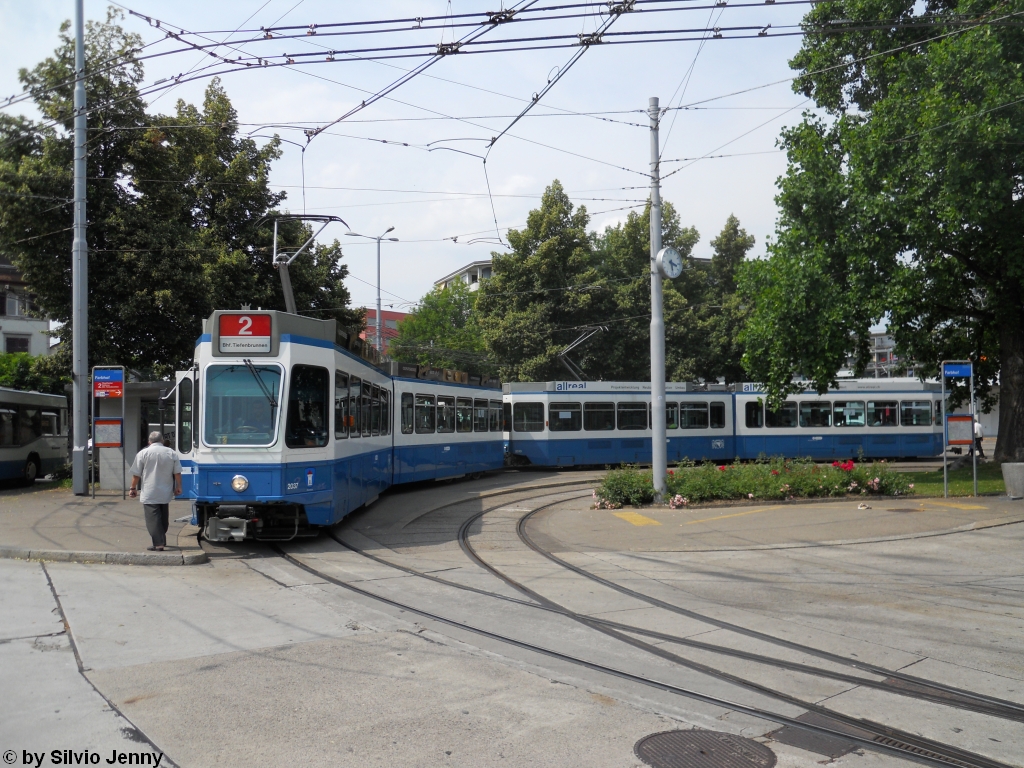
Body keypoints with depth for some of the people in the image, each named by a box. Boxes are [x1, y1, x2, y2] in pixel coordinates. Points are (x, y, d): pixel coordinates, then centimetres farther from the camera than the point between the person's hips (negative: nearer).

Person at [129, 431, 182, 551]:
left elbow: (136, 474, -5)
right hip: (165, 493, 4)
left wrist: (133, 488, 6)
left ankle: (158, 544, -11)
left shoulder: (143, 453, -6)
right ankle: (162, 540, 27)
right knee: (163, 517, 19)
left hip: (149, 494, -4)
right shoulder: (171, 453, 3)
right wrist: (178, 487, 11)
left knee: (153, 519, -4)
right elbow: (177, 473, 1)